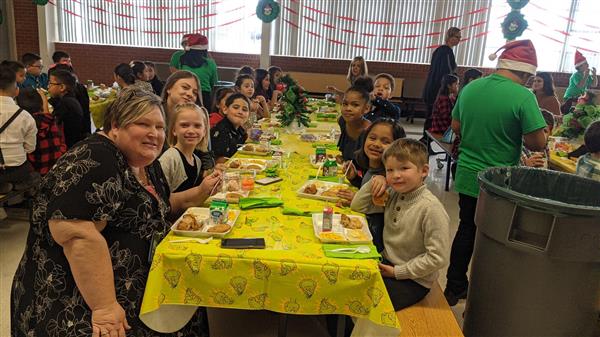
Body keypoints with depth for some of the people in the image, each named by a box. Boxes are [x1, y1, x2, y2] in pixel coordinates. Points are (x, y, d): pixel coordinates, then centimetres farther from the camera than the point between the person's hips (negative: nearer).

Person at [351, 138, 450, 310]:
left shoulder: (431, 208, -22)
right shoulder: (393, 194, -1)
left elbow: (437, 258, -21)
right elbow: (358, 206, 8)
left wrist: (398, 271, -15)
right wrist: (375, 181, -8)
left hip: (413, 280, -6)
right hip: (387, 264, 7)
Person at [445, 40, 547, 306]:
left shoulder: (470, 88, -1)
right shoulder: (523, 97, -18)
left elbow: (456, 126, 9)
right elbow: (537, 143, -17)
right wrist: (511, 136, 1)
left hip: (467, 177, 5)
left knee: (466, 230, 20)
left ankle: (455, 289, 31)